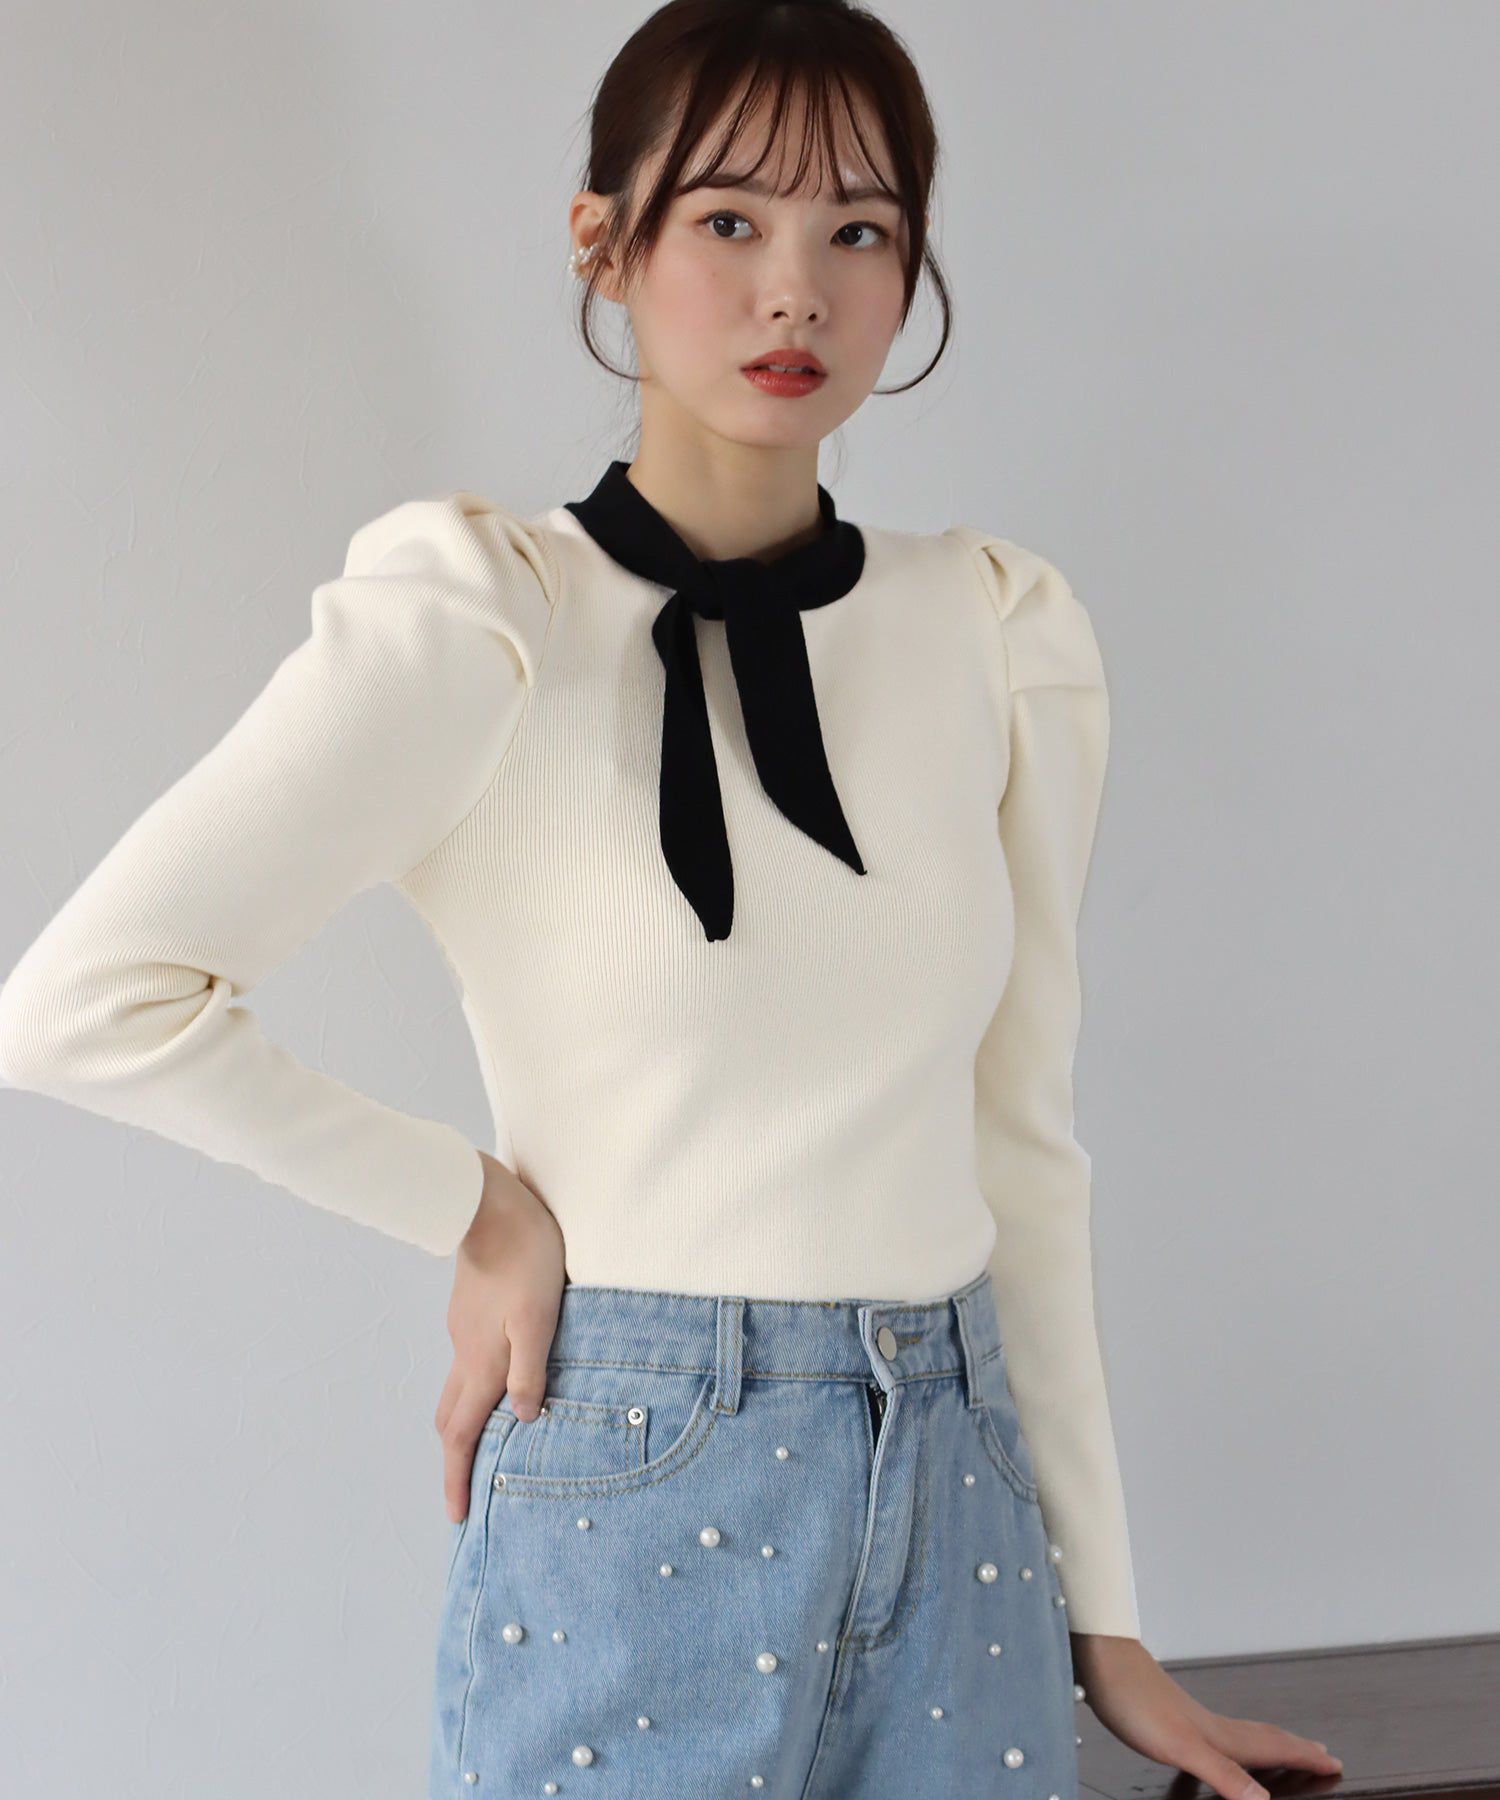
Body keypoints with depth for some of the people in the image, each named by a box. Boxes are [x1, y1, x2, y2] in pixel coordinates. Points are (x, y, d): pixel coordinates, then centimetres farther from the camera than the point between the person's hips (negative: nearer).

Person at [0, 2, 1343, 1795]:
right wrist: (476, 1210, -9)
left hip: (959, 1506, 4)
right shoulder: (482, 623, -10)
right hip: (631, 1502, -4)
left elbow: (1018, 1147, 7)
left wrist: (1102, 1619, 8)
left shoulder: (1006, 637, 3)